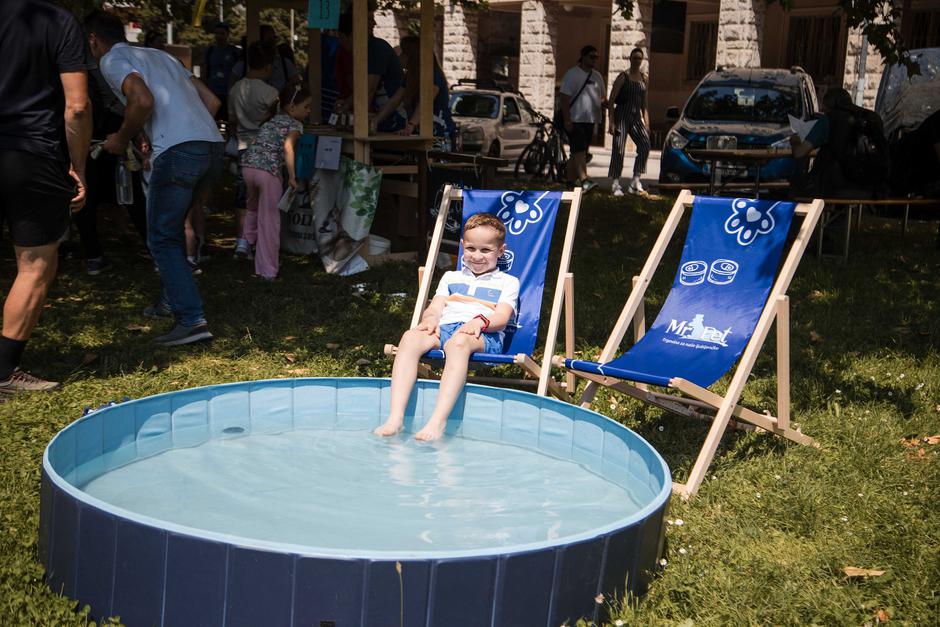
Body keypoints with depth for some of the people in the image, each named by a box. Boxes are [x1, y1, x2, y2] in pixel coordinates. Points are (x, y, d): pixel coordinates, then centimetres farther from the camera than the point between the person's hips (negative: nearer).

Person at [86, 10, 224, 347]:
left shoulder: (112, 61, 5)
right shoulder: (160, 55, 29)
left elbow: (143, 101, -15)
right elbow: (211, 101, 24)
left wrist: (121, 139, 1)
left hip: (178, 151, -8)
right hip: (212, 147, 8)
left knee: (162, 239, 1)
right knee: (171, 226, 25)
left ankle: (192, 319, -9)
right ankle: (172, 300, 31)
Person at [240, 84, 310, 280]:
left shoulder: (272, 120, 25)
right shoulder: (295, 125, 2)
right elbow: (287, 147, -15)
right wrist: (292, 177, -17)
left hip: (248, 166, 6)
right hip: (268, 171, -6)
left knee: (253, 210, 32)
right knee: (269, 222, 1)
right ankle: (268, 271, 4)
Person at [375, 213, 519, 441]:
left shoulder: (507, 282, 20)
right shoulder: (451, 277, 32)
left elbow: (501, 318, 4)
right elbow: (435, 307, 19)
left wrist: (480, 321, -18)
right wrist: (430, 318, -6)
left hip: (483, 336, -3)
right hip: (443, 328, 4)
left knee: (458, 341, -41)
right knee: (410, 337, -31)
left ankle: (438, 421, -51)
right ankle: (395, 417, -41)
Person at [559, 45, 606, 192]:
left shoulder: (597, 76, 16)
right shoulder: (572, 74, -6)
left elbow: (603, 96, 26)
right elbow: (565, 98, -11)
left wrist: (603, 101, 0)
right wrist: (567, 120, -18)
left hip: (590, 120, 8)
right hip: (575, 120, -7)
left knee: (579, 152, 10)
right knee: (579, 150, -16)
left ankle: (571, 180, 16)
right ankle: (584, 180, -25)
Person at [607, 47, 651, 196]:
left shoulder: (645, 78, 11)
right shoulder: (623, 77, -4)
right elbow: (611, 100, -6)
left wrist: (646, 123, 11)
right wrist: (611, 122, -13)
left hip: (636, 117, 4)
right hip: (622, 115, -4)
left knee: (645, 145, -14)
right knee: (618, 149, -5)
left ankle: (635, 180, -8)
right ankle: (616, 183, 4)